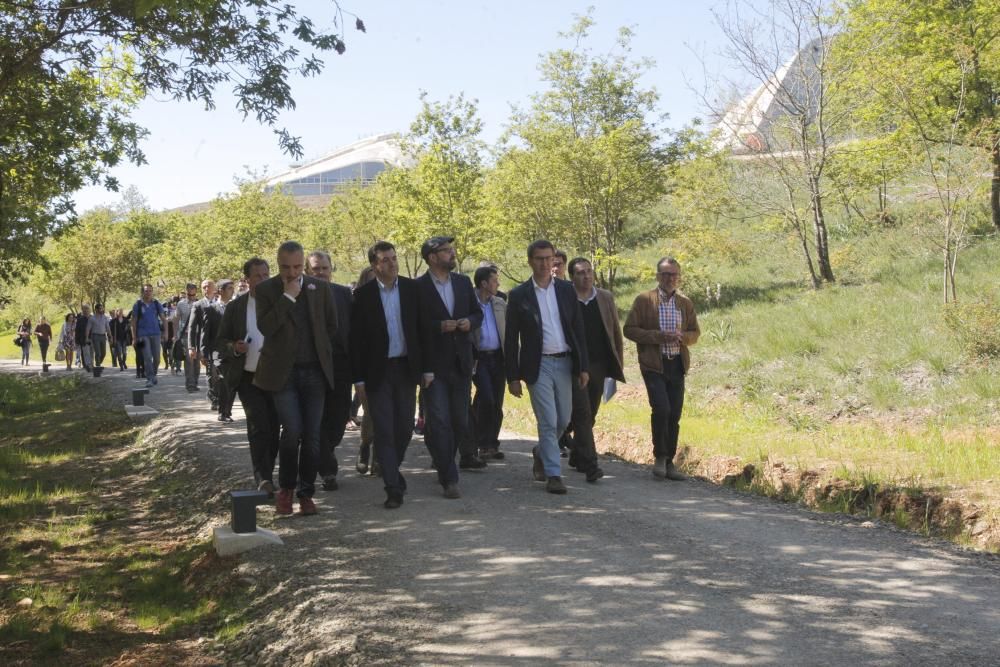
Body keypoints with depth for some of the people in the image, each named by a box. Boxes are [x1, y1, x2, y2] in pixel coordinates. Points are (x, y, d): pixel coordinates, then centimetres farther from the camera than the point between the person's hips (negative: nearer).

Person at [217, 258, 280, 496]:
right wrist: (234, 348, -15)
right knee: (258, 425, -15)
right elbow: (220, 342, 6)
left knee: (273, 428, 8)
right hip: (248, 376, -1)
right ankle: (262, 477, -13)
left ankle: (266, 476, 23)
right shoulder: (235, 307, 3)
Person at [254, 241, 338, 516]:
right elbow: (265, 327, -14)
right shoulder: (266, 290, 0)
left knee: (311, 435, 2)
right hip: (283, 372, -2)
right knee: (292, 430, -12)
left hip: (314, 371, 3)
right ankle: (286, 487, 9)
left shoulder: (320, 289, 6)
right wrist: (287, 297, -15)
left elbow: (331, 326, 16)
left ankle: (306, 492, 14)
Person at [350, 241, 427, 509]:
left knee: (404, 427, 9)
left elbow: (421, 328, 5)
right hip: (377, 371, -2)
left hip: (406, 368, 2)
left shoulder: (412, 288, 2)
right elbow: (356, 338, -2)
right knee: (383, 430, -3)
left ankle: (392, 469, 34)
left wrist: (426, 368, 1)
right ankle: (393, 488, 2)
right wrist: (359, 378, -5)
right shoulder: (363, 294, -3)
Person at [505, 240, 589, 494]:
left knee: (563, 420, 12)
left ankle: (541, 452, 38)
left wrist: (583, 366, 1)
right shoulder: (519, 295, -3)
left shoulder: (566, 290, 6)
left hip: (564, 363, 4)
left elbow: (578, 330, 7)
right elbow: (511, 339, -1)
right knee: (548, 422, -6)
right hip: (538, 366, -4)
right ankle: (553, 475, 3)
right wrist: (513, 376, -4)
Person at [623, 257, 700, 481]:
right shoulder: (644, 300, -2)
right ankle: (660, 457, 1)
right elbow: (629, 329, -5)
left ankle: (669, 462, 15)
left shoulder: (685, 303, 11)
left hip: (677, 364, 4)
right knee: (661, 408, -17)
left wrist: (682, 337, -7)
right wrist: (658, 336, -16)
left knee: (675, 414, 5)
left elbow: (695, 333, 17)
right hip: (653, 364, -4)